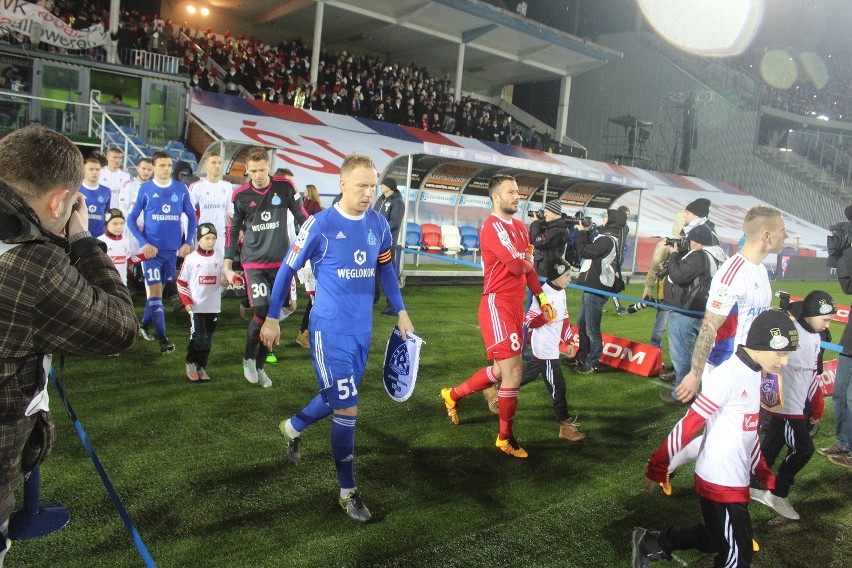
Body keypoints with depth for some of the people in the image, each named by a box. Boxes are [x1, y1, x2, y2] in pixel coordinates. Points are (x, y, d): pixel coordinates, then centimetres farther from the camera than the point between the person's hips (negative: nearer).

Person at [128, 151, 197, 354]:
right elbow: (131, 219, 2)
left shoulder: (181, 189, 4)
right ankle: (163, 338, -5)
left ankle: (145, 324, 35)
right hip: (151, 249, -3)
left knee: (158, 289, 14)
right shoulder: (145, 189, 0)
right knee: (155, 291, -7)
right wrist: (144, 243, -9)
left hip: (172, 249, 3)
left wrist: (187, 242, 1)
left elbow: (192, 217, 11)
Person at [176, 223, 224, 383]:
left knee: (208, 339, 9)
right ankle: (191, 364, 15)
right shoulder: (191, 259, -3)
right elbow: (181, 282, 1)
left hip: (213, 306, 3)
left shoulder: (219, 258, 5)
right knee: (197, 338, -8)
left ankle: (201, 367, 22)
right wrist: (186, 301, -7)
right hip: (196, 307, -3)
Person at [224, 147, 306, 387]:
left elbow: (302, 217, 5)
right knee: (261, 311, -13)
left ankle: (259, 365, 23)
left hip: (282, 261, 1)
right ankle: (248, 358, 14)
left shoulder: (285, 187, -3)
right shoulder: (240, 195, -1)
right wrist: (228, 263, 5)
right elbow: (233, 230, 8)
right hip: (253, 262, -1)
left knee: (276, 314, 5)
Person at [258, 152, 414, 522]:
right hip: (329, 330, -6)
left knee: (336, 399, 20)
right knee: (347, 410, -5)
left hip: (363, 331, 6)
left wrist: (401, 313, 14)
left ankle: (293, 427, 51)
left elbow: (386, 270, 16)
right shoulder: (320, 225, -13)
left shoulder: (379, 225, 1)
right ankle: (348, 492, 14)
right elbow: (287, 270, -4)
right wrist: (271, 319, 1)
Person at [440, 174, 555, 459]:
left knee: (502, 370, 17)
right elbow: (517, 266, -23)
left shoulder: (520, 227, 14)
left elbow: (528, 267, 21)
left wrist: (542, 297, 15)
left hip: (515, 306, 9)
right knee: (513, 373, -6)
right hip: (497, 306, -9)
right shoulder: (493, 227, -15)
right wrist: (527, 261, -1)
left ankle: (453, 395, 37)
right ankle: (505, 438, 13)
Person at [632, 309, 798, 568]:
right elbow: (690, 423, -22)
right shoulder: (728, 375, -22)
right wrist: (658, 466, -20)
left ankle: (651, 543, 30)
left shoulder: (753, 373, 6)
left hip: (736, 480, 9)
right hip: (720, 482, -9)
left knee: (715, 539, 19)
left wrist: (763, 472, 21)